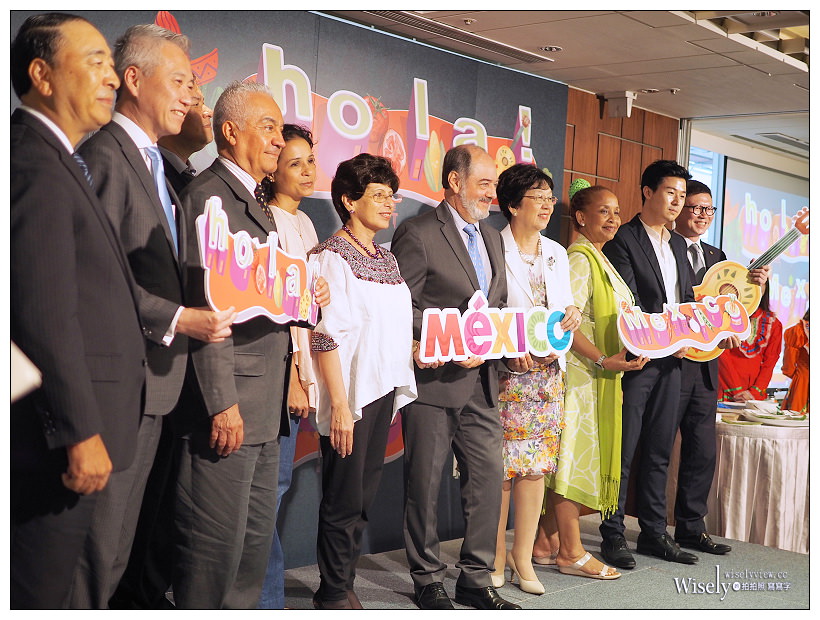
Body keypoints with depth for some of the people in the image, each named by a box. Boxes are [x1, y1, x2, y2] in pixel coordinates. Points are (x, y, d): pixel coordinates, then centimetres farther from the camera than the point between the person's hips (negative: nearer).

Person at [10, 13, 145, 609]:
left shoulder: (56, 161, 16)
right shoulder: (34, 166, -16)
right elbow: (45, 317, -22)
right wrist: (80, 433, -20)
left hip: (76, 426, 10)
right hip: (60, 444, -10)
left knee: (48, 581, 17)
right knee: (37, 590, 1)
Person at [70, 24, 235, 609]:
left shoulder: (157, 165, 20)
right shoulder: (106, 155, -11)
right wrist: (178, 319, -20)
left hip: (153, 381, 9)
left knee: (118, 544, 14)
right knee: (97, 542, -4)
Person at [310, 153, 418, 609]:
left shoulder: (387, 259, 15)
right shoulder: (333, 257, -9)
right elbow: (327, 336, -15)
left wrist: (419, 347, 7)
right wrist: (340, 405, -19)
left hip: (385, 391, 8)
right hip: (350, 396, -7)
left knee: (365, 500, 12)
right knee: (344, 503, 1)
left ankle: (345, 584, 23)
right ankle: (334, 595, 14)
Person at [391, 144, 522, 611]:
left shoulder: (493, 239, 16)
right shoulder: (417, 234, -9)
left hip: (482, 382, 7)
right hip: (434, 380, -7)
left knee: (489, 479, 8)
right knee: (425, 485, 4)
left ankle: (476, 579, 20)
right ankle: (428, 581, 17)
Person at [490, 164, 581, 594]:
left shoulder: (557, 254, 16)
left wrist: (571, 315, -1)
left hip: (549, 370, 6)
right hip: (506, 371, -6)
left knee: (537, 464, 6)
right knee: (501, 466, -3)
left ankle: (523, 555, 15)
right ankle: (496, 558, 9)